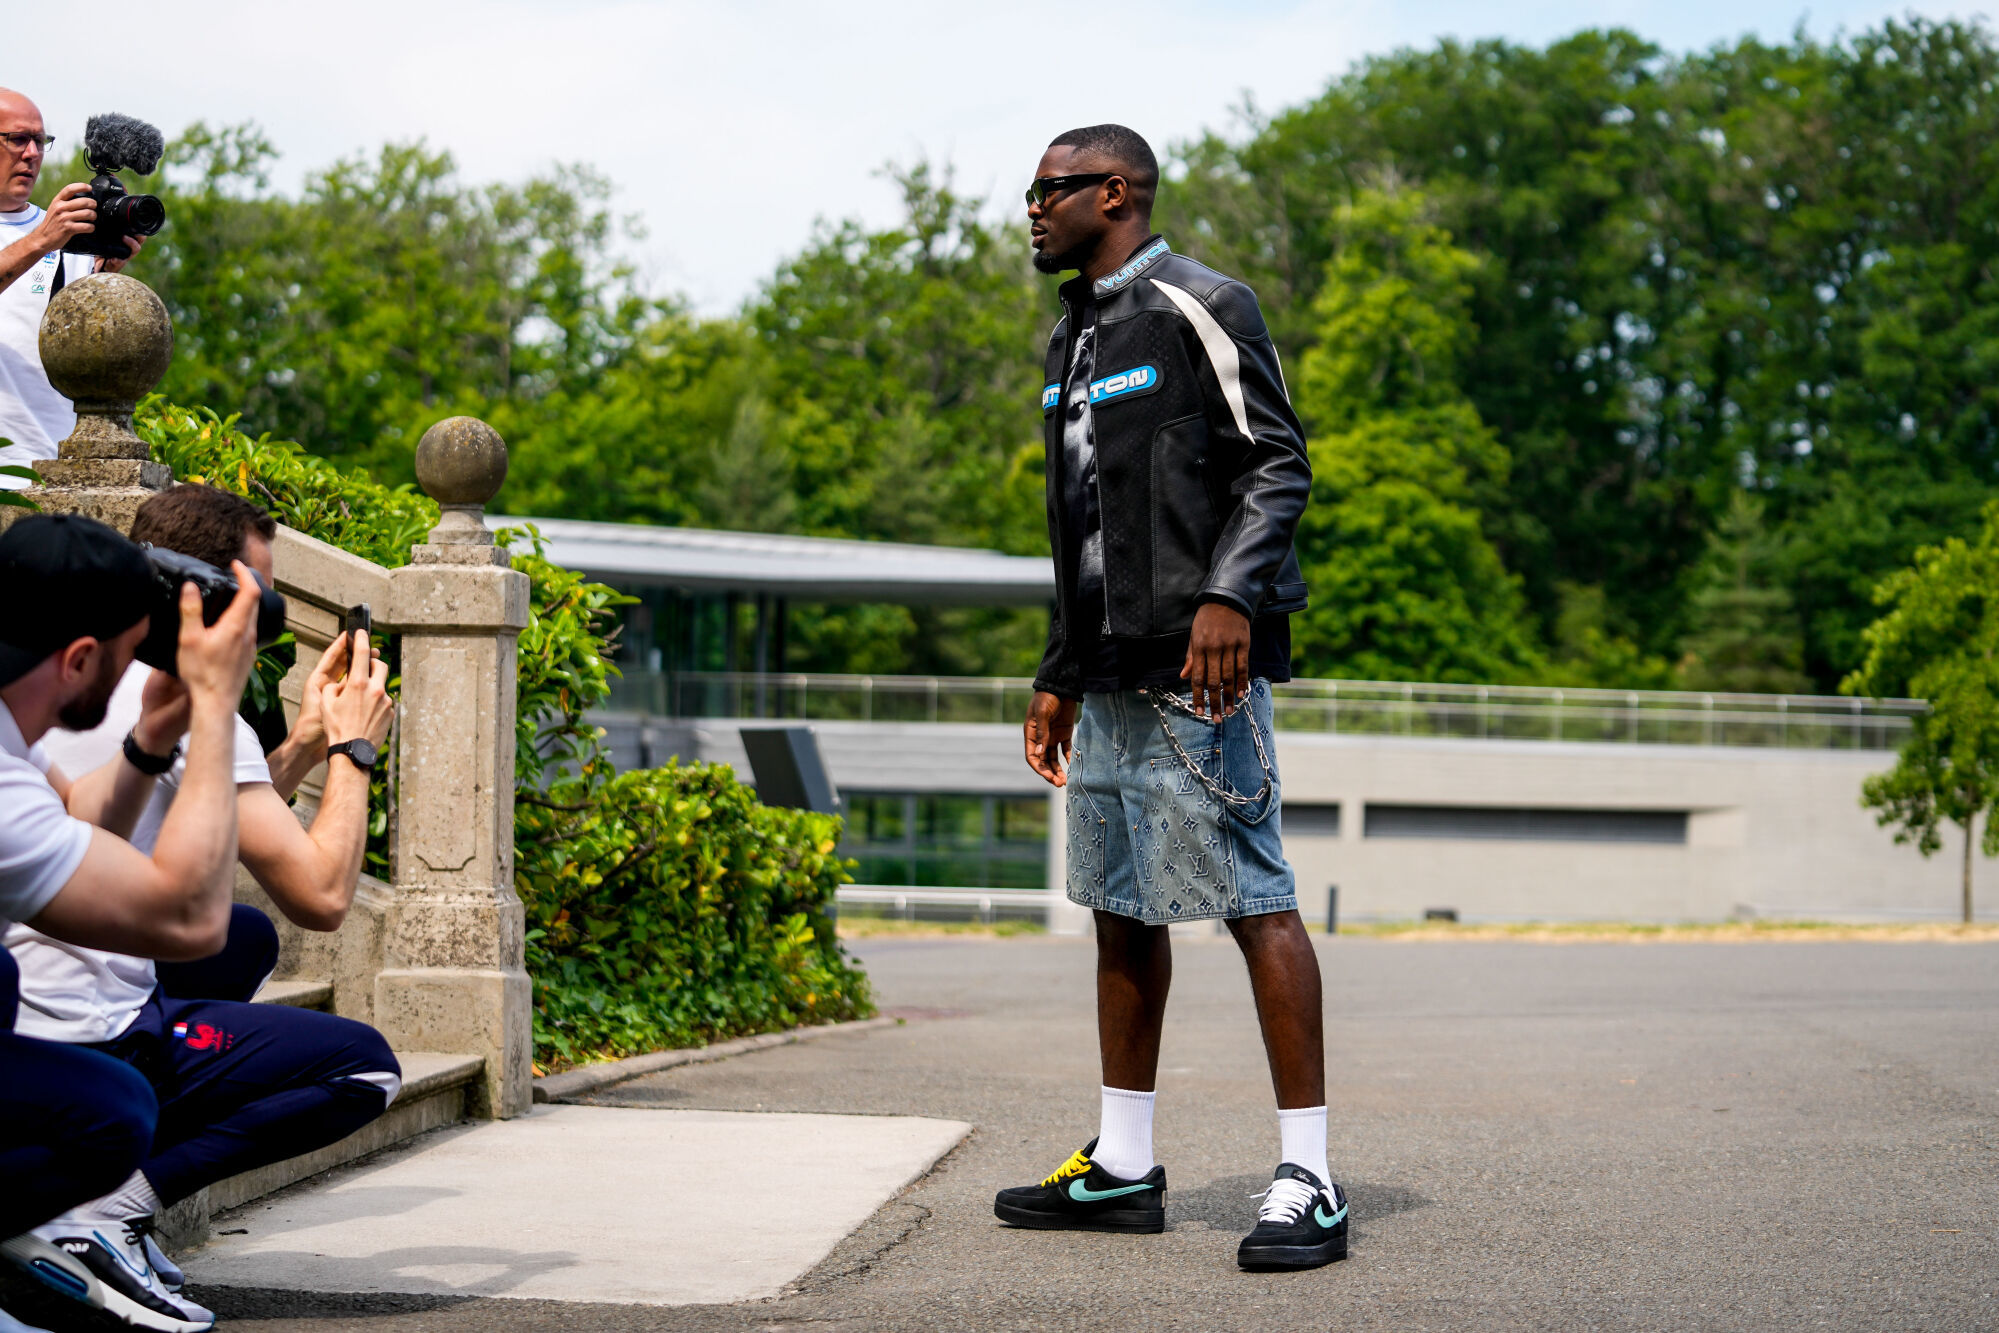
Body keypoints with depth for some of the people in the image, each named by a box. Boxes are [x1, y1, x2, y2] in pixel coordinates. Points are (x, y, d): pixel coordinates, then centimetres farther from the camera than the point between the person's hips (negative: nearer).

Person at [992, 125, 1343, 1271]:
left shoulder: (1198, 308, -4)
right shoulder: (1077, 339, 21)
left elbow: (1280, 466, -10)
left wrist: (1230, 595, -24)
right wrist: (1057, 675, 23)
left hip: (1197, 666, -9)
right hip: (1110, 677, 9)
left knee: (1255, 900, -11)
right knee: (1122, 907, 11)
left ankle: (1310, 1181, -10)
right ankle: (1124, 1169, 18)